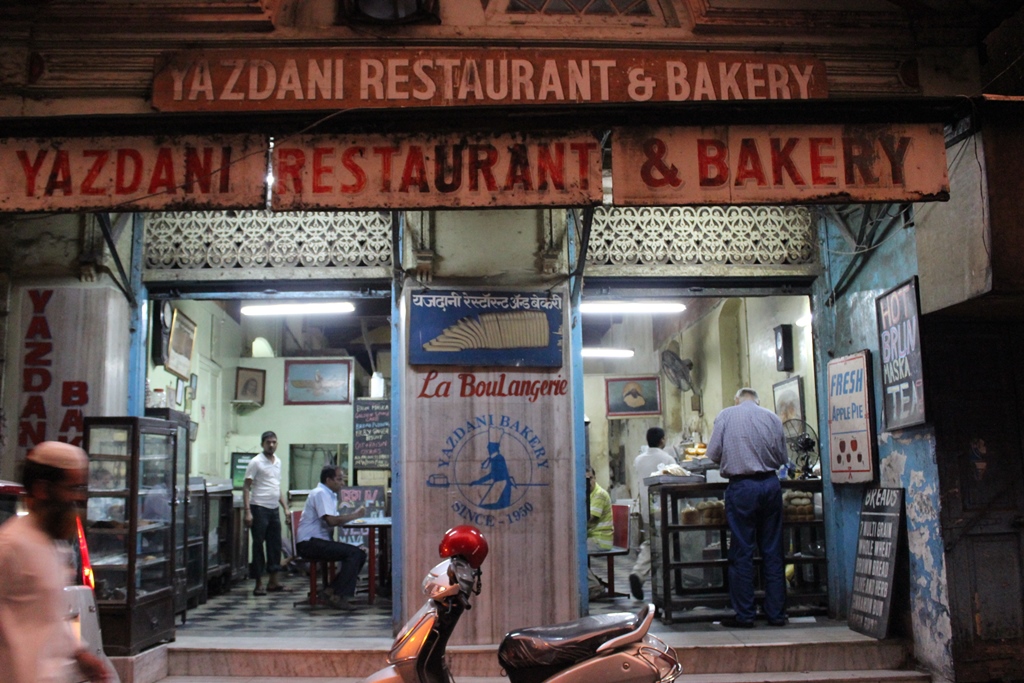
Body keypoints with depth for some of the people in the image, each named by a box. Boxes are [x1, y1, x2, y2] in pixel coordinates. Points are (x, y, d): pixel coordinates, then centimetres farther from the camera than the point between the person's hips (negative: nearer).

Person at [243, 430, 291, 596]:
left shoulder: (278, 462, 14)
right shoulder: (256, 462, -6)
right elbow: (246, 487, -9)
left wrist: (286, 508, 16)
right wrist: (247, 512, -17)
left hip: (274, 509, 7)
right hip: (259, 508, -7)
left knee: (275, 545, 9)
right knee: (258, 546, -1)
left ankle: (274, 581, 16)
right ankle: (259, 584, 3)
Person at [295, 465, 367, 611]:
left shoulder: (330, 495, 19)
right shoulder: (320, 493, -12)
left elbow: (334, 520, 18)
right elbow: (332, 521, -22)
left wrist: (351, 515, 0)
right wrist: (354, 515, -12)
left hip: (321, 542, 10)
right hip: (309, 544, -10)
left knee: (360, 554, -1)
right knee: (354, 553, -23)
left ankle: (333, 590, -1)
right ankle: (338, 597, -19)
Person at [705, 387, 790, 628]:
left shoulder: (726, 415, 1)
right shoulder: (772, 417, 7)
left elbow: (713, 454, -2)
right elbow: (782, 458, 9)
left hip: (741, 487, -3)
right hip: (770, 484, 3)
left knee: (741, 553, 2)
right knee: (773, 552, 9)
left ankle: (744, 615, 5)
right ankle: (776, 613, 14)